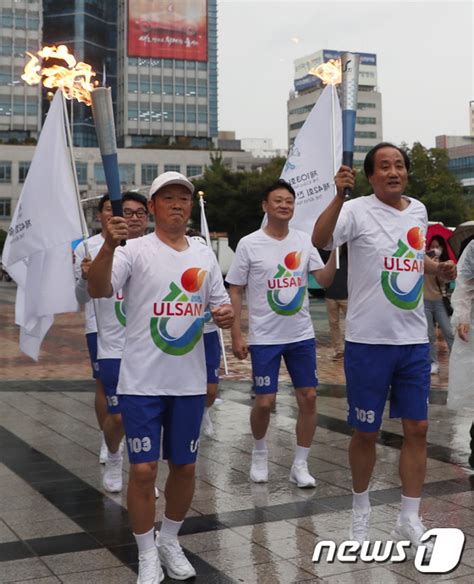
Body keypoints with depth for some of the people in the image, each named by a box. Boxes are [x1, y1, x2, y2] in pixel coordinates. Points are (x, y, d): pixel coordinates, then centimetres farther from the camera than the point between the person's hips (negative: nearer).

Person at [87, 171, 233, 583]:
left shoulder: (204, 255, 8)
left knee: (184, 466, 13)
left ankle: (170, 540, 34)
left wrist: (227, 314, -9)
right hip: (142, 382, -4)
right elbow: (98, 290, -24)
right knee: (143, 469, -1)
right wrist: (109, 245, -41)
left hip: (190, 382, 4)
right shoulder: (135, 251, -7)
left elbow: (221, 305, 15)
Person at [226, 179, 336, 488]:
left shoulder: (304, 241, 3)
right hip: (264, 338, -3)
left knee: (308, 398, 2)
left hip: (302, 335, 3)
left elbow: (325, 280, -2)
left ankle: (300, 464, 15)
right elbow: (235, 291, -2)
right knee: (265, 402, -2)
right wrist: (236, 335, -7)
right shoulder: (249, 244, -6)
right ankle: (260, 451, 27)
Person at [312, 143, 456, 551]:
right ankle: (361, 509, 29)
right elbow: (320, 240, -29)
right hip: (368, 341, -5)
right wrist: (339, 195, -41)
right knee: (365, 432, 7)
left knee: (417, 428, 7)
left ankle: (410, 519, 20)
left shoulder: (419, 211, 9)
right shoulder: (358, 211, -10)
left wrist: (438, 269, 7)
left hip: (414, 340, 5)